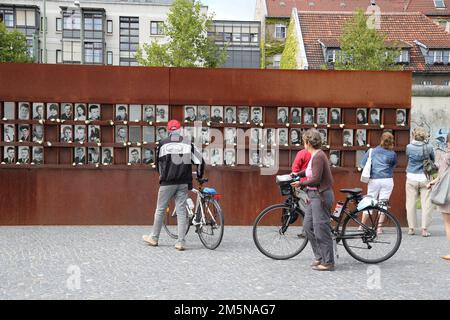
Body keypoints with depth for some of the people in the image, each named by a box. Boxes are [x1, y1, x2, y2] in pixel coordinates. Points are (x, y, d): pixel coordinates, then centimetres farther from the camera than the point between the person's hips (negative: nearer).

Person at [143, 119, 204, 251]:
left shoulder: (163, 143, 0)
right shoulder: (188, 144, 2)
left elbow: (158, 161, 12)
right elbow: (200, 160, 1)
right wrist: (199, 176, 17)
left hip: (167, 182, -1)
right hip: (183, 183, 1)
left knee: (160, 210, 11)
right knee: (181, 211, 4)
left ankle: (154, 238, 23)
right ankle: (181, 242, 1)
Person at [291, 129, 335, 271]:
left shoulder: (318, 156, -18)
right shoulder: (315, 155, 12)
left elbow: (316, 179, -23)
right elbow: (310, 171, 28)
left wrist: (301, 183, -11)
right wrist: (297, 174, 16)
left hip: (321, 196, -10)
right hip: (315, 195, 10)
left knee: (321, 229, -5)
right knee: (308, 226, 14)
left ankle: (328, 262, 3)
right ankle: (319, 256, 22)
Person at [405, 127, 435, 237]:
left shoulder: (409, 147, -7)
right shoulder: (429, 147, -6)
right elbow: (433, 160, 8)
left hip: (411, 179, 0)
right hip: (425, 178, 0)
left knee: (411, 204, 9)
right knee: (426, 204, 4)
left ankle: (411, 228, 13)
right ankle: (425, 229, 2)